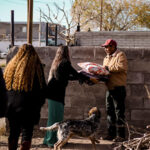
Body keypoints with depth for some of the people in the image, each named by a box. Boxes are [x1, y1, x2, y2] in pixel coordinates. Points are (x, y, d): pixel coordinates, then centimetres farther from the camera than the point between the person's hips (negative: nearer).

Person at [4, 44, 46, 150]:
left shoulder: (11, 66, 4)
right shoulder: (36, 67, -8)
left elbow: (5, 86, 11)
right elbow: (42, 88, -4)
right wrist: (38, 105, 8)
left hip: (11, 106, 4)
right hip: (28, 108, -4)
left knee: (13, 133, 15)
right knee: (27, 133, 1)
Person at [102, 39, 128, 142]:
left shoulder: (120, 55, -6)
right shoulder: (106, 58, 20)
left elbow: (122, 67, -23)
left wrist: (109, 68, -16)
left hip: (118, 88, -9)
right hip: (109, 88, 9)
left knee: (119, 111, -7)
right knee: (110, 111, 11)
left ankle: (120, 135, -3)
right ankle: (111, 134, 19)